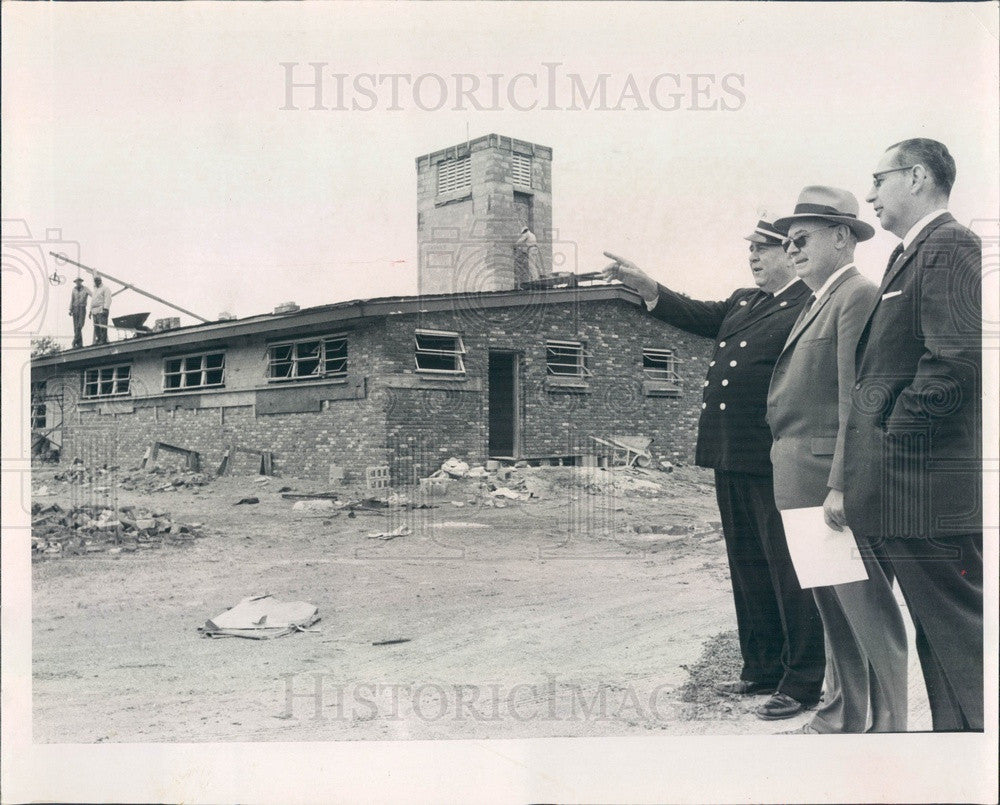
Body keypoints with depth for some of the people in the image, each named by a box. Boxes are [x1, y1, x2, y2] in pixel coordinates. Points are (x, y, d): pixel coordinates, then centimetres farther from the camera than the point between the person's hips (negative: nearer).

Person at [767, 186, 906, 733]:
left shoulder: (858, 297, -10)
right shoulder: (816, 304, 20)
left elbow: (856, 400, -17)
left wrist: (841, 486, -21)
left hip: (837, 482, -10)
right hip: (805, 484, 10)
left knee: (868, 610, -1)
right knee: (832, 609, 16)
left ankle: (887, 727, 9)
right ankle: (842, 716, 26)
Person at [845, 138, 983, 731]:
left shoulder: (948, 247, -11)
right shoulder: (913, 255, 20)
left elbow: (957, 360, -23)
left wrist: (892, 439, -15)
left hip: (926, 491, -10)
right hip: (914, 491, 10)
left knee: (958, 638, -4)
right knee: (939, 640, 17)